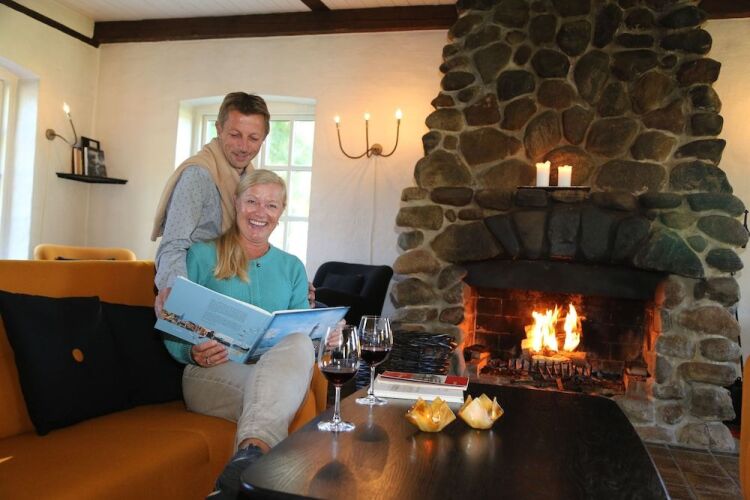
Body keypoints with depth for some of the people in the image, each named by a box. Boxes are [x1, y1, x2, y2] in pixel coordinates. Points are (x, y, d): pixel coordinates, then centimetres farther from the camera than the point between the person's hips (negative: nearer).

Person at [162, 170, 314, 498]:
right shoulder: (202, 256, 10)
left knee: (299, 344, -36)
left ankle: (252, 448, -52)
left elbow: (304, 333, 18)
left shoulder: (292, 268, 21)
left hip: (280, 370, 3)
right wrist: (194, 353, -17)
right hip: (212, 374, -3)